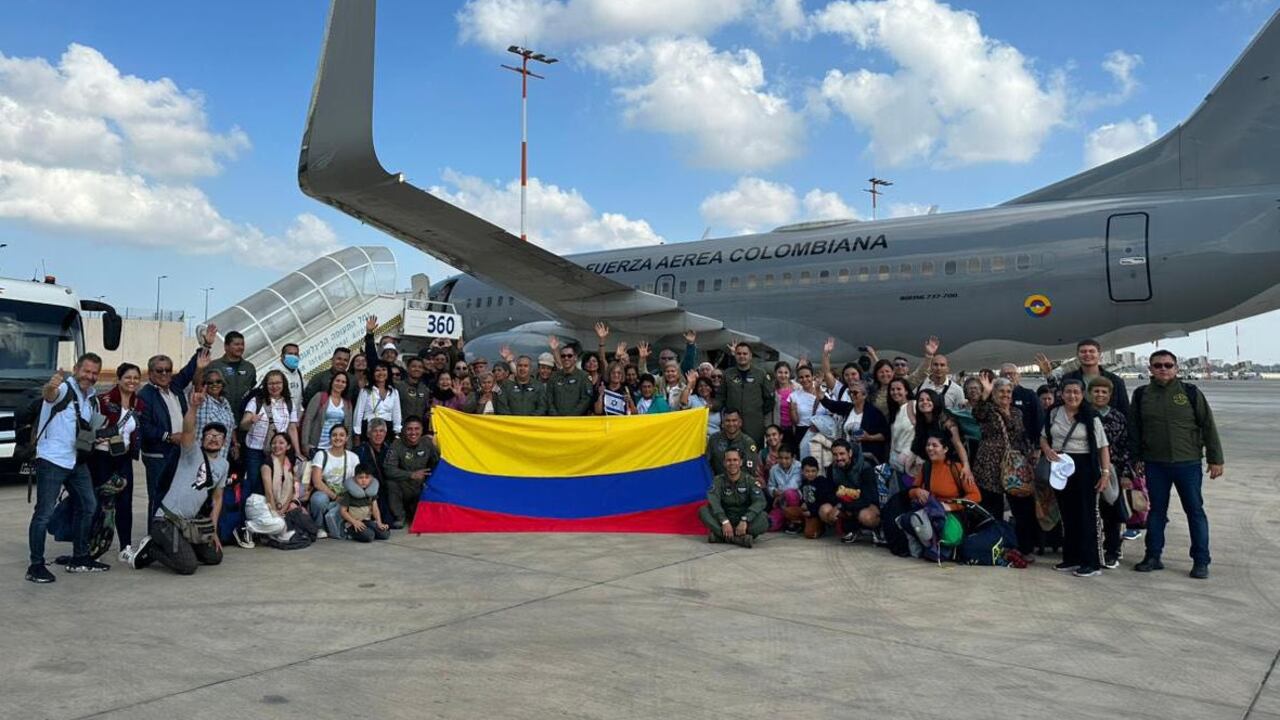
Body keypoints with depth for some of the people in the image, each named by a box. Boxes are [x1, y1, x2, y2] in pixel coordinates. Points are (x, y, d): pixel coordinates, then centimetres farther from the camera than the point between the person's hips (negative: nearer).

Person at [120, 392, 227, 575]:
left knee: (214, 557, 13)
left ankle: (177, 548, 24)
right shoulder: (193, 451, -7)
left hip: (192, 522, 7)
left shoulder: (223, 465, 11)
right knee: (188, 566, -18)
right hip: (168, 519, -7)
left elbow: (217, 498, 14)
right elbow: (187, 430, -28)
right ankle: (148, 549, 4)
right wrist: (193, 407, -46)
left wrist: (213, 531, 10)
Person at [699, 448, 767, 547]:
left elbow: (759, 502, -17)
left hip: (745, 521, -1)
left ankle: (720, 535, -37)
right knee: (703, 510, -25)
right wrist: (724, 521, -34)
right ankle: (740, 538, -39)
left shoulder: (749, 480, -2)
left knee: (763, 518, -31)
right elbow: (713, 502, -17)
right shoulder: (719, 480, -1)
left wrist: (745, 520, -33)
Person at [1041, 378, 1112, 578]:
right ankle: (1071, 558, 20)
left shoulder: (1090, 417, -6)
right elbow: (1044, 438, 17)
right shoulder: (1054, 414, 6)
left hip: (1084, 467, -5)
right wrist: (1048, 450, -5)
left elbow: (1103, 447, -6)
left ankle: (1092, 563, 2)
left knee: (1087, 514, -2)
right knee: (1067, 514, 11)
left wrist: (1105, 472, -13)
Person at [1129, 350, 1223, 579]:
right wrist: (1136, 459, 8)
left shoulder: (1191, 393, -1)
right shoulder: (1141, 396, 4)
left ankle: (1201, 561, 11)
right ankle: (1153, 556, 19)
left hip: (1188, 463, -2)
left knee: (1195, 511, 4)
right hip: (1155, 464, 2)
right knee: (1156, 510, 10)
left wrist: (1215, 459, -2)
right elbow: (1134, 430, 10)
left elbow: (1209, 427, 0)